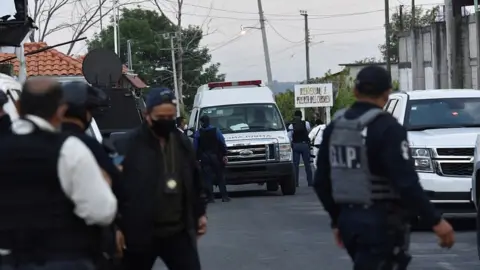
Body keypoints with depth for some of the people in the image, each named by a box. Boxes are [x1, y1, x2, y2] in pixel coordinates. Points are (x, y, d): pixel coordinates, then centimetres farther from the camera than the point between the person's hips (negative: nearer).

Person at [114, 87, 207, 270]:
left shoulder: (183, 143, 9)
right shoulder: (128, 145, -11)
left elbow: (195, 181, 20)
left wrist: (200, 212, 18)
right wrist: (116, 227, -15)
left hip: (178, 232, 4)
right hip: (140, 233, -4)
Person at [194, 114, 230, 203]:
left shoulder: (198, 133, 0)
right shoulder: (216, 131, 1)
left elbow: (195, 147, -3)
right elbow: (222, 143, -3)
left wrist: (196, 158, 1)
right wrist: (224, 155, -1)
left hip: (204, 158, 0)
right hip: (216, 156, 0)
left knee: (208, 178, 2)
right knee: (220, 177, 6)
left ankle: (211, 197, -2)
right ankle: (224, 196, 2)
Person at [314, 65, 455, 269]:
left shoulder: (334, 127, 8)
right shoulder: (386, 128, -15)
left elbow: (321, 181, 14)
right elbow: (406, 182, -21)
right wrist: (436, 222, -16)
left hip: (348, 218, 8)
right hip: (381, 222, -8)